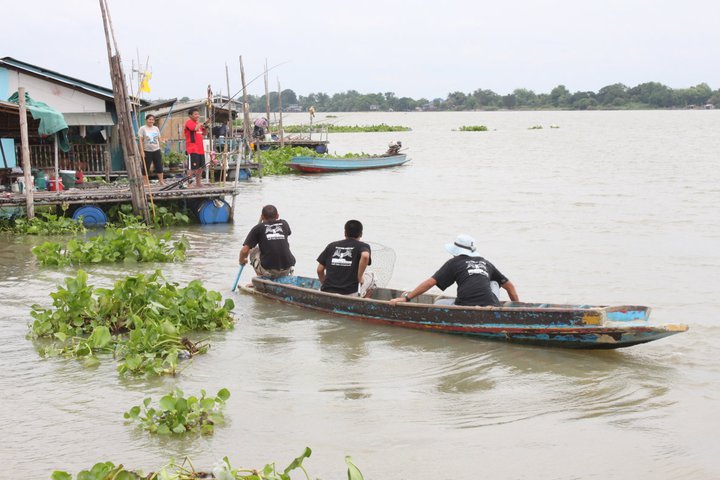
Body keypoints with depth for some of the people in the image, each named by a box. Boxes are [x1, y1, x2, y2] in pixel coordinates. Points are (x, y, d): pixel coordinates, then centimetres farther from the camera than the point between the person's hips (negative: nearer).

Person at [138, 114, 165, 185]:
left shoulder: (156, 128, 13)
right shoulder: (142, 129, -3)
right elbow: (140, 140, -8)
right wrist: (142, 151, -14)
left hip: (156, 150, 4)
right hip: (147, 151, -4)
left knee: (159, 166, 5)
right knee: (146, 168, -1)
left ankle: (161, 181, 13)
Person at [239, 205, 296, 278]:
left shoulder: (258, 228, 4)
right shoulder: (284, 224, 12)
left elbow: (244, 250, 0)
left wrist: (242, 260, 21)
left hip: (268, 271, -3)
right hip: (286, 271, 3)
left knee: (253, 251, 23)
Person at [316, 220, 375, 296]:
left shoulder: (331, 245, 14)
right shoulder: (362, 246, 4)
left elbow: (319, 270, 10)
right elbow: (365, 256, -21)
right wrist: (359, 277, -9)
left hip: (327, 293, 4)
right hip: (350, 294, -4)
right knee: (369, 277, 26)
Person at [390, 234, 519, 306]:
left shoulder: (454, 263, 12)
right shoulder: (486, 263, 23)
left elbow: (430, 282, 7)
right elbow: (509, 285, 30)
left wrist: (406, 298, 11)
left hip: (467, 307, -3)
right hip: (492, 307, 4)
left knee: (438, 304, 22)